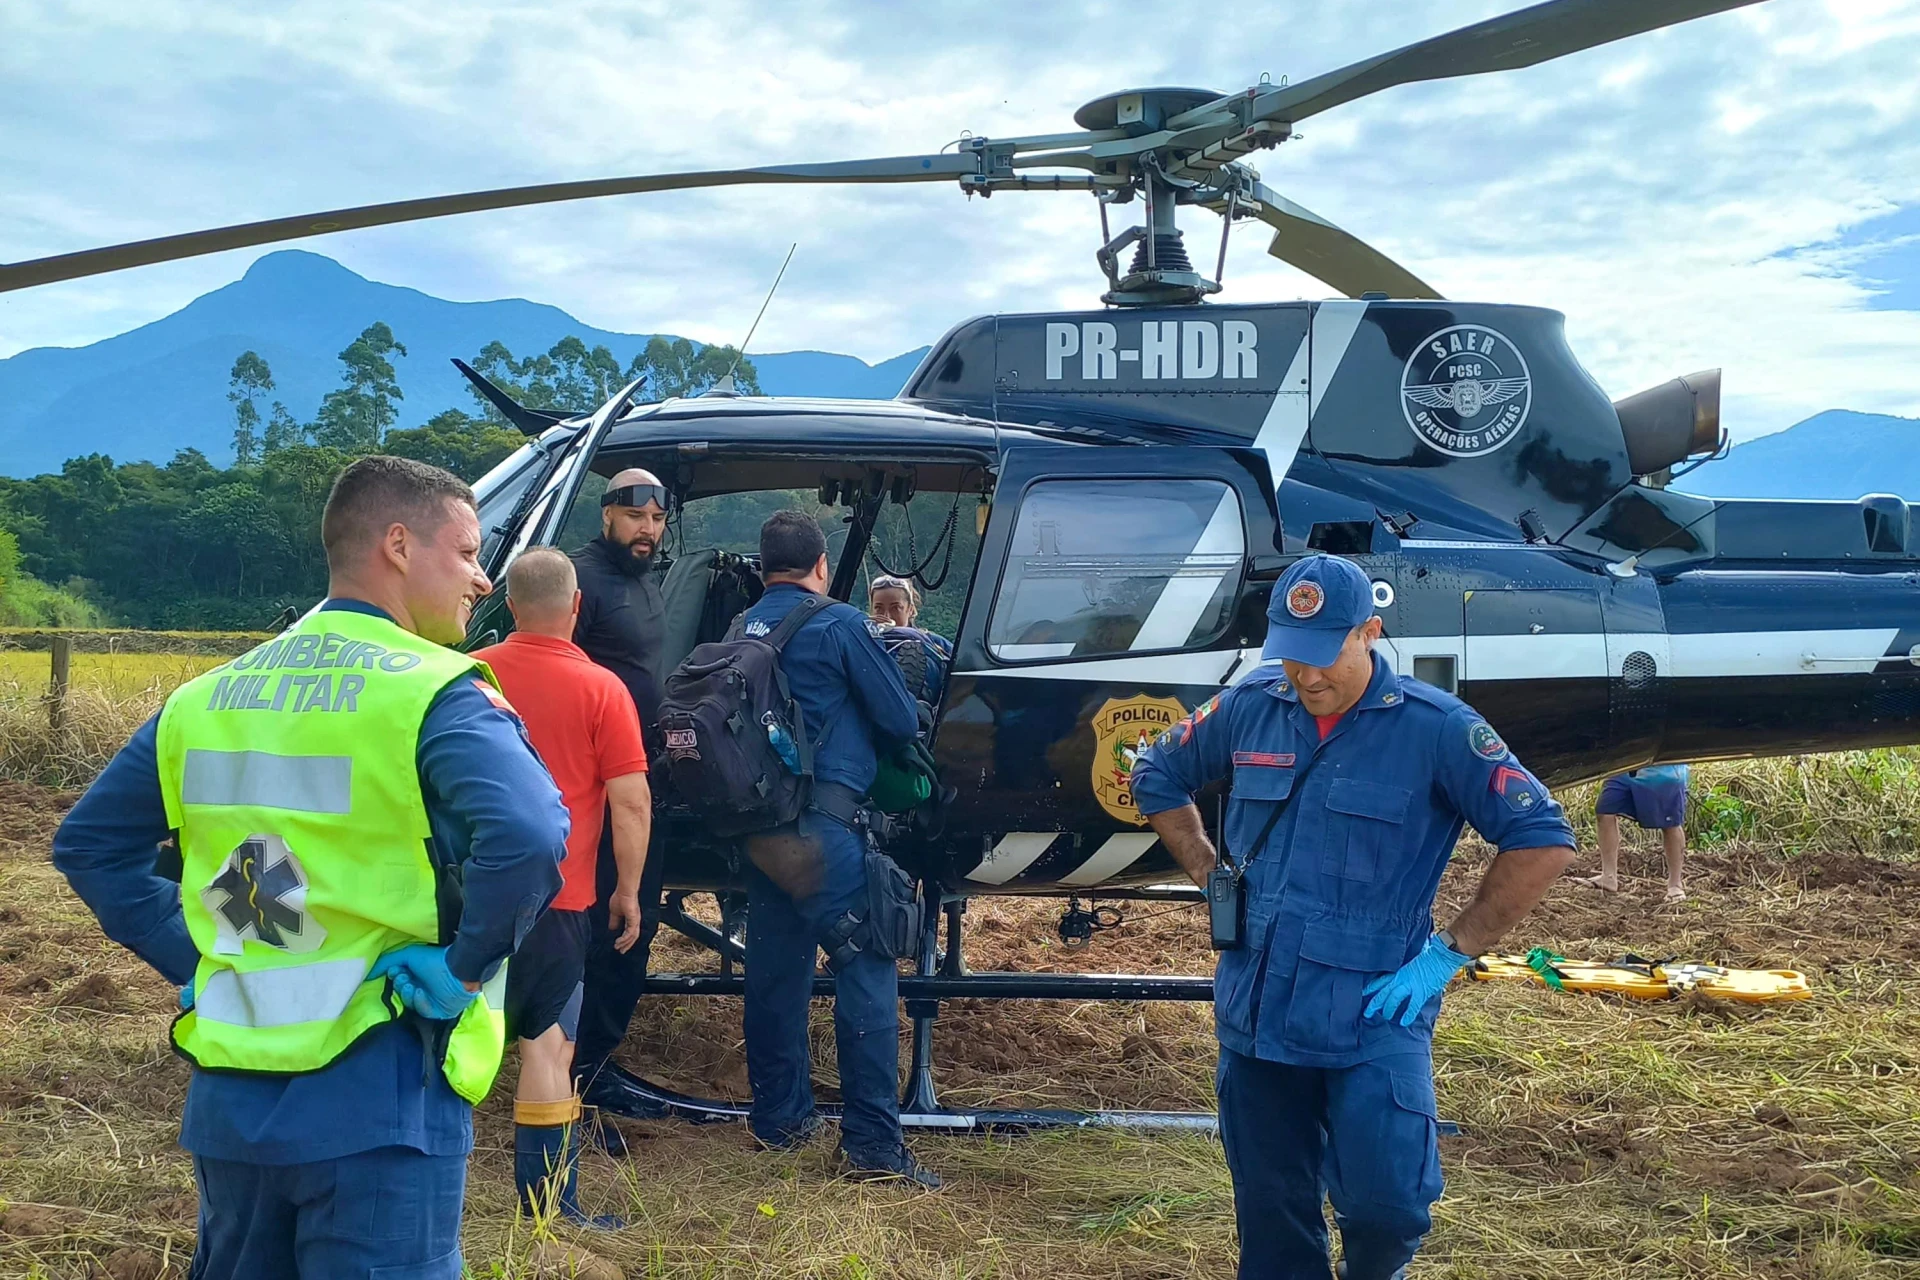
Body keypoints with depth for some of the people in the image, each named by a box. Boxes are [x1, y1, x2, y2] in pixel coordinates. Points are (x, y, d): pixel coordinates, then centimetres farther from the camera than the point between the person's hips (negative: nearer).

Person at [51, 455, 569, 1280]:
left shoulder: (208, 695, 8)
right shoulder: (432, 692, -13)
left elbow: (89, 844, 14)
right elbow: (528, 837, -30)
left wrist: (192, 960, 10)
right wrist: (465, 968, -16)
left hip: (228, 1101, 6)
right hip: (378, 1107, -6)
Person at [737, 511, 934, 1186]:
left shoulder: (742, 629, 10)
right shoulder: (838, 625, -7)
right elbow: (901, 720, -2)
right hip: (824, 820, -7)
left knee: (775, 966, 16)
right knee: (866, 969, -4)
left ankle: (778, 1116, 26)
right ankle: (873, 1140, -6)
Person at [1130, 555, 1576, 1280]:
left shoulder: (1434, 728, -9)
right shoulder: (1248, 709, 2)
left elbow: (1543, 840, -8)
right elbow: (1157, 778, 19)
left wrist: (1451, 952, -10)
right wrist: (1211, 875, 8)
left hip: (1373, 1021, -3)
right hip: (1255, 1017, 4)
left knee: (1385, 1203, -12)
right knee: (1272, 1221, 11)